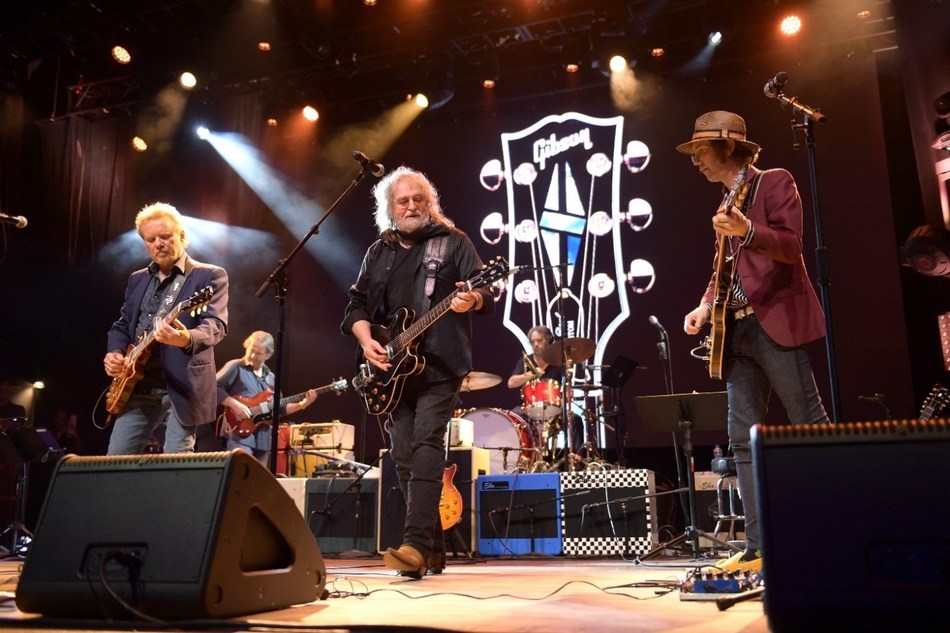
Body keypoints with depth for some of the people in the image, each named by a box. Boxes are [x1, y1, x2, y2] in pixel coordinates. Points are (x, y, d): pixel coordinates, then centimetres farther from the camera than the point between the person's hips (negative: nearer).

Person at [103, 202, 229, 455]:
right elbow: (121, 325, 22)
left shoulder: (210, 276, -3)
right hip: (137, 387, 6)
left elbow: (216, 324, -17)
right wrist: (114, 353, 0)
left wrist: (187, 339, -39)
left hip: (182, 387, -6)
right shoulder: (137, 279, 17)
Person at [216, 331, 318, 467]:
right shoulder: (235, 367, -1)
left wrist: (302, 404, 6)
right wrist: (235, 404, -20)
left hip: (262, 437, 7)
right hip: (239, 433, -7)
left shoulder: (270, 377, 17)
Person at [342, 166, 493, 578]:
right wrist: (366, 341, -3)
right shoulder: (378, 253, 17)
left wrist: (472, 300, -28)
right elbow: (357, 305, 14)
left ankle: (416, 544, -21)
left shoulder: (453, 242, 5)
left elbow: (485, 292, -6)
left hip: (439, 365, -5)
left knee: (426, 446, -17)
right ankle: (433, 550, 13)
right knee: (404, 457, 4)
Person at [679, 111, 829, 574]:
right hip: (737, 330, 8)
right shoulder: (728, 203, 23)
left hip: (776, 323, -8)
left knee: (811, 428, -7)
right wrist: (706, 305, 9)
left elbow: (791, 246, -12)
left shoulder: (775, 182, 0)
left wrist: (746, 231, -29)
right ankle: (760, 546, 5)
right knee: (744, 439, 2)